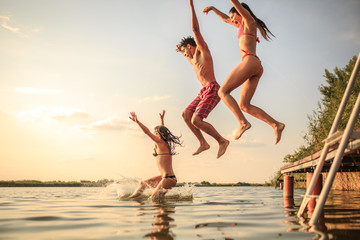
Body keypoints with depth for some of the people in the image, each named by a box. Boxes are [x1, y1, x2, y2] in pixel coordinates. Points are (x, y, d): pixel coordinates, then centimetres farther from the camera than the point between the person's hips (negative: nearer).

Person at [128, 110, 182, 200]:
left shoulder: (160, 142, -11)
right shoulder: (165, 143, 12)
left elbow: (147, 132, -17)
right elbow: (162, 131, 29)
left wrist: (137, 121, -20)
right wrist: (162, 119, 39)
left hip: (168, 179, -10)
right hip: (165, 177, 10)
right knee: (144, 183, 21)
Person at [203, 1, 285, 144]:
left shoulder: (249, 20, 9)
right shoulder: (242, 26, 32)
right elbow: (225, 19, 45)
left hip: (250, 61, -9)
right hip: (257, 68, 9)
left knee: (223, 91, -12)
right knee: (244, 106, 2)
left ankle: (243, 122, -26)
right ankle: (275, 124, -5)